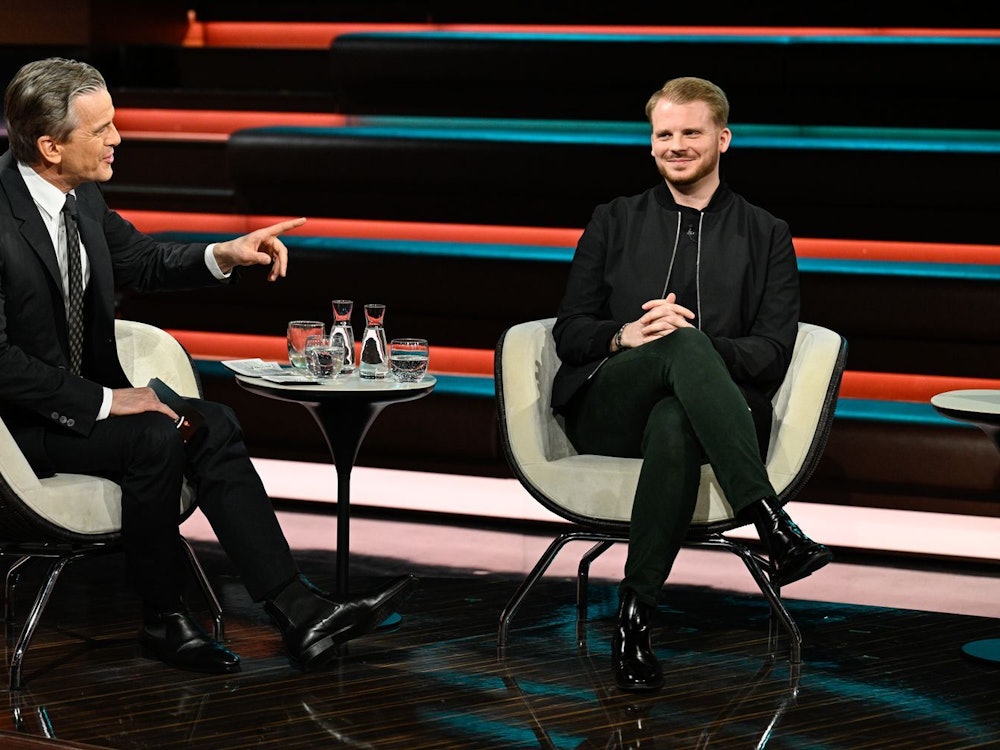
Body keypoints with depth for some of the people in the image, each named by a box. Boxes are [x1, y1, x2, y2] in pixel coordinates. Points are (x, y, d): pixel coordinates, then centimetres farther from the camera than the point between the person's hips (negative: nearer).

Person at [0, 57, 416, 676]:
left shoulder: (82, 197, 3)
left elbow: (142, 261, 19)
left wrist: (223, 255, 1)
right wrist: (101, 401, -24)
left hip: (87, 396, 8)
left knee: (212, 424, -11)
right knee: (155, 436, -28)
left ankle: (299, 612, -17)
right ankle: (164, 619, -8)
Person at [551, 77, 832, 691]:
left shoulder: (765, 236, 18)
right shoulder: (615, 222, 22)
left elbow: (773, 354, 6)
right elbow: (569, 331, 15)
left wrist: (698, 346, -14)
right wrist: (624, 336, -8)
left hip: (702, 415, 0)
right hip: (607, 412, 1)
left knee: (674, 425, -41)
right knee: (684, 344, -36)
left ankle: (636, 613, -42)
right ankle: (776, 530, -48)